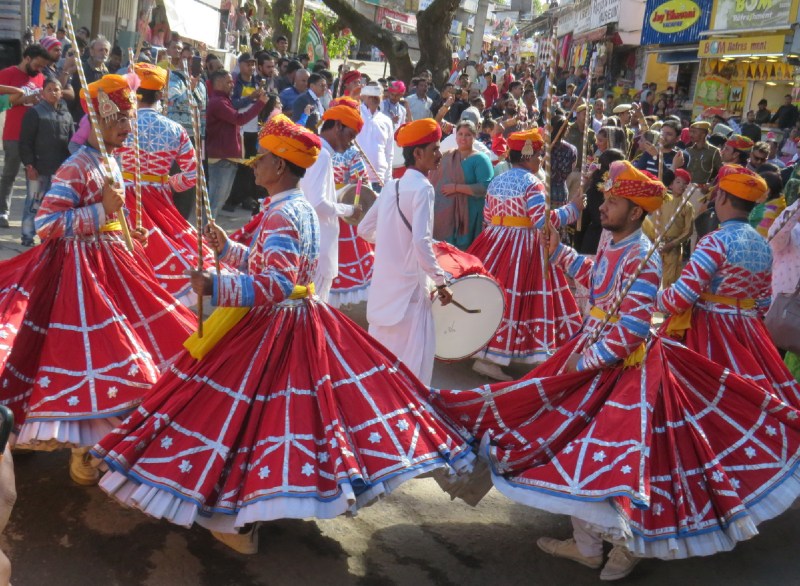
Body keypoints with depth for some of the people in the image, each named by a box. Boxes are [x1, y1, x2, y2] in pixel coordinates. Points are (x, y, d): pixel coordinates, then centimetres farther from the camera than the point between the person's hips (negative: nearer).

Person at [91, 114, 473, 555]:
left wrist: (215, 286, -32)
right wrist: (228, 248, 17)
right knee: (306, 403, 17)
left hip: (274, 329, -10)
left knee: (254, 410, 0)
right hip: (304, 321, 10)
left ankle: (243, 520, 10)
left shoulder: (281, 216, -21)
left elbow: (276, 285, -32)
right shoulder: (302, 209, 10)